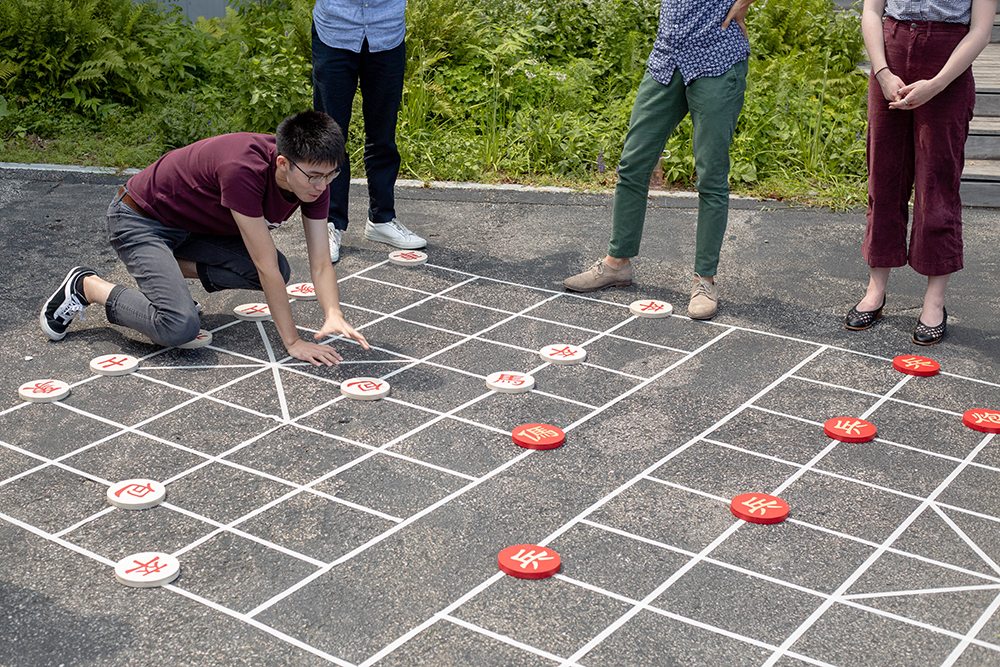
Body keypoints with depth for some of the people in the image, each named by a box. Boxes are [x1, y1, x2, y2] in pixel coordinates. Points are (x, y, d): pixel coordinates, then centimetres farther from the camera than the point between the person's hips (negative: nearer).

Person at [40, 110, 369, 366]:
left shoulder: (314, 177, -16)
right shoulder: (243, 169, -38)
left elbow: (321, 264, -14)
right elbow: (265, 266, -34)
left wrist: (334, 315, -32)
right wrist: (293, 342, -29)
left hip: (195, 225, 8)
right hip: (140, 219, -8)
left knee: (279, 271, -6)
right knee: (180, 327, -25)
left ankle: (166, 270, 8)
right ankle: (86, 286, -1)